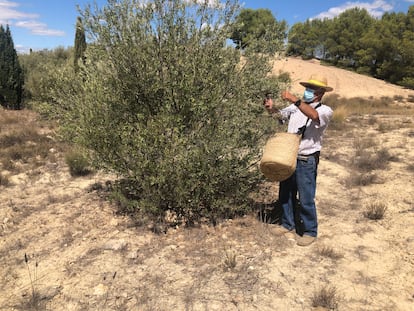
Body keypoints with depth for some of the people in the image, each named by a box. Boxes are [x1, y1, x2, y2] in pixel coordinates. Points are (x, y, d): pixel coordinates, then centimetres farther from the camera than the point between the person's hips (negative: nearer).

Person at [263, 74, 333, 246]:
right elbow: (280, 114, 10)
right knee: (286, 193, 16)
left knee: (306, 199, 1)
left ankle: (310, 232, 21)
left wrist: (294, 100, -37)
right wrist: (272, 107, -12)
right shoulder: (297, 106, 10)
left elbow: (314, 115, -31)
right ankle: (288, 224, 34)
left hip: (307, 161, -6)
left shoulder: (325, 110, -9)